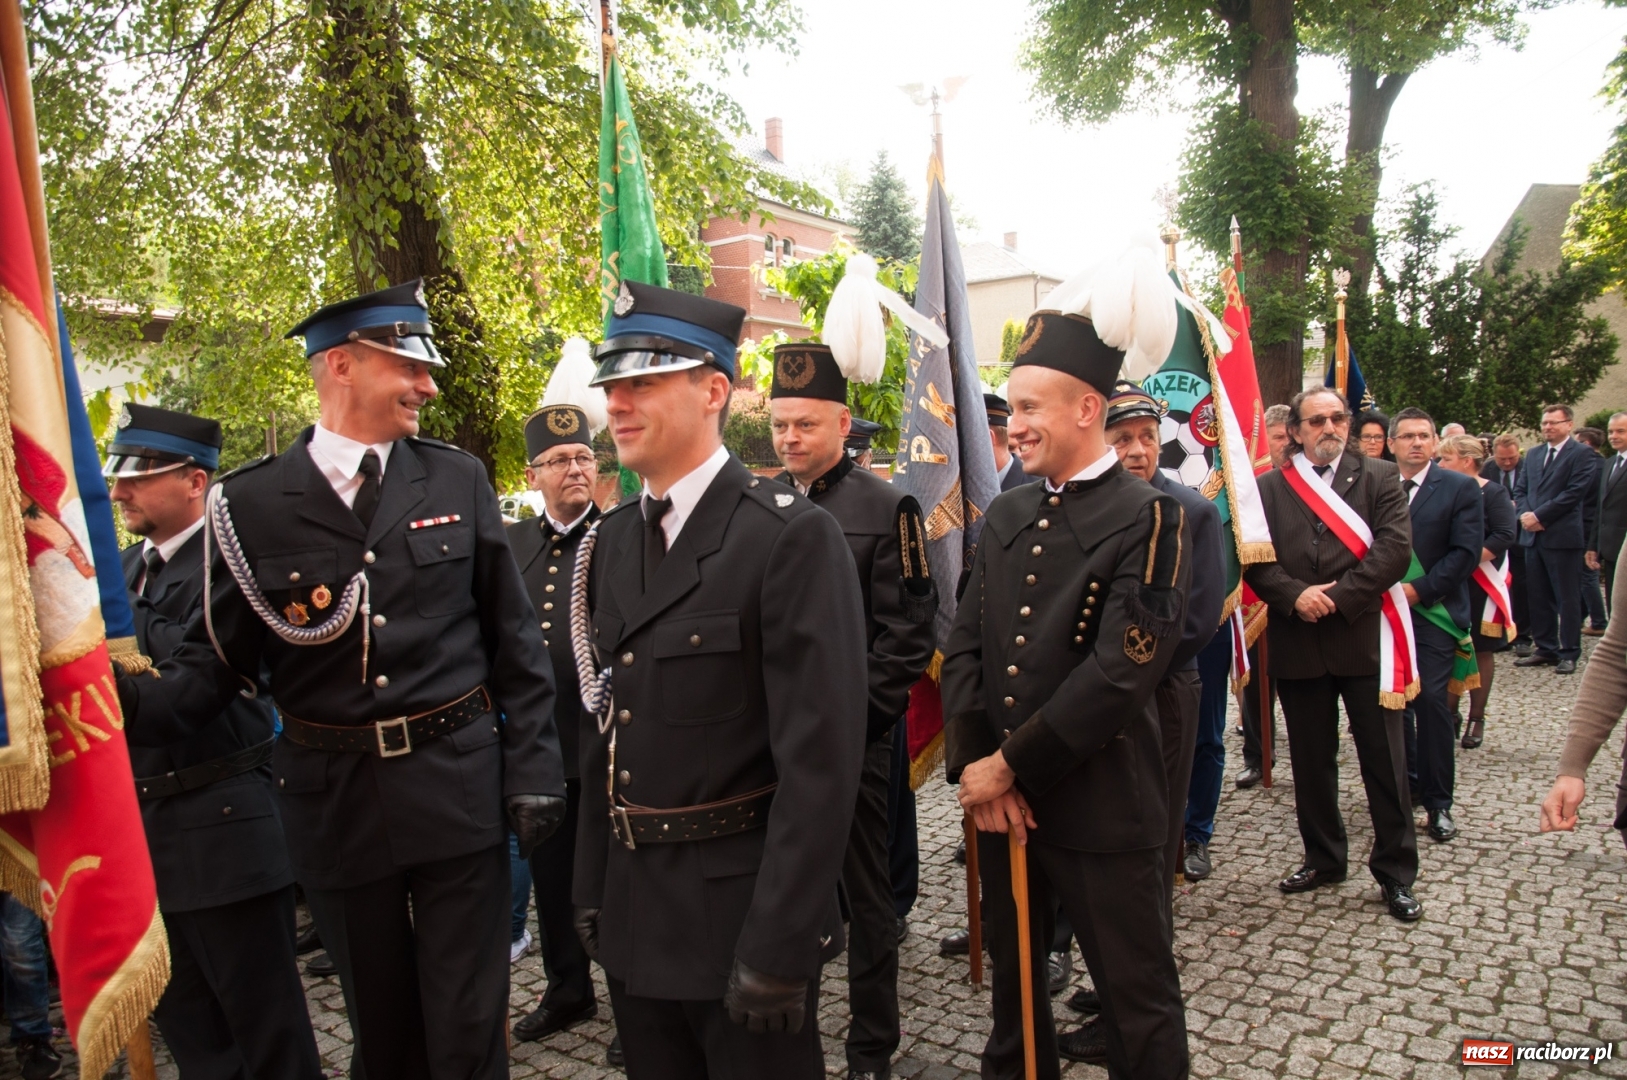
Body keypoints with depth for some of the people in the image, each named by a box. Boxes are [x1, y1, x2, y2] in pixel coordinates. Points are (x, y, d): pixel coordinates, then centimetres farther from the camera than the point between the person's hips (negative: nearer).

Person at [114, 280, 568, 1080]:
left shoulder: (458, 481, 0)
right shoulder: (251, 505, -4)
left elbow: (514, 640, 2)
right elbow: (218, 662, -2)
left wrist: (533, 768, -2)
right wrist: (135, 702, -22)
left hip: (458, 790, 0)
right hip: (335, 801, 0)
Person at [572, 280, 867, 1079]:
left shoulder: (794, 538, -17)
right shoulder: (613, 541, 6)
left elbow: (820, 760, -20)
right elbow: (608, 727, 12)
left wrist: (778, 947, -19)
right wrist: (592, 887, 12)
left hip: (741, 910, -6)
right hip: (634, 914, 7)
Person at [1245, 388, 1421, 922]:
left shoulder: (1380, 477, 5)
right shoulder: (1268, 488, 7)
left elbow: (1395, 547, -7)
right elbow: (1255, 559, -1)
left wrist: (1337, 596, -14)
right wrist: (1295, 595, -16)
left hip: (1365, 637, -1)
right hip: (1299, 644, 2)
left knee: (1384, 759, 4)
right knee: (1311, 760, 11)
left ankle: (1396, 871, 17)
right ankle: (1323, 858, 27)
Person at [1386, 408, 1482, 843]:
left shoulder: (1461, 488, 2)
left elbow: (1466, 552, -6)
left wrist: (1419, 589, -13)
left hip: (1433, 611, -2)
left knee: (1431, 699, -9)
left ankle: (1438, 802, 3)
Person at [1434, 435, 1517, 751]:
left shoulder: (1493, 493, -7)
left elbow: (1505, 535, -15)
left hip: (1479, 585, -4)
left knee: (1480, 651, 6)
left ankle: (1477, 719, 15)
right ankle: (1450, 713, 15)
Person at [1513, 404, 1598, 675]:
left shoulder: (1582, 454, -4)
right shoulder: (1533, 454, 16)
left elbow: (1575, 492, -13)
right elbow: (1520, 489, 14)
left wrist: (1539, 516, -14)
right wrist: (1525, 514, -5)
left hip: (1562, 536, -6)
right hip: (1533, 535, 6)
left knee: (1567, 598, 1)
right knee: (1537, 597, 10)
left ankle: (1569, 653, 7)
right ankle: (1545, 648, 19)